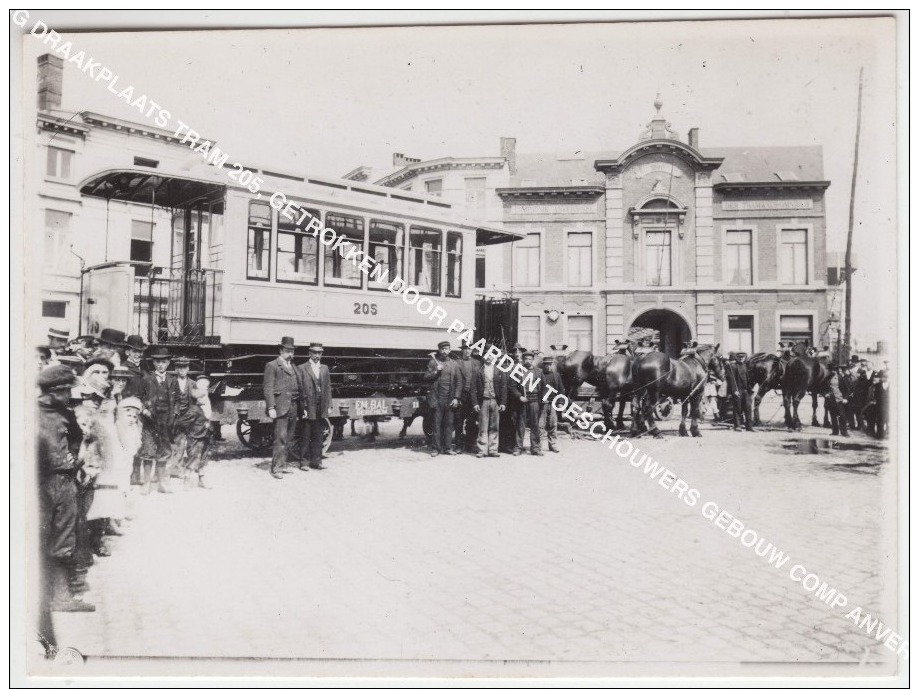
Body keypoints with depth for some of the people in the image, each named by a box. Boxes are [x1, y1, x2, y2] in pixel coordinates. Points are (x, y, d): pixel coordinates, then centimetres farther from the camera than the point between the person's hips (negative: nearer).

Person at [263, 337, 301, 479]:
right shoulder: (272, 365, -1)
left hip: (293, 407, 7)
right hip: (281, 407, -7)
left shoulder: (293, 367, 20)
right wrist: (271, 408, -15)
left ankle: (283, 464, 20)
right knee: (281, 438, -10)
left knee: (289, 438, 11)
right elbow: (268, 388, -7)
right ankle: (276, 468, -6)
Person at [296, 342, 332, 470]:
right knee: (305, 437, 2)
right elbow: (299, 389, -5)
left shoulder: (325, 368, 15)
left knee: (318, 436, 9)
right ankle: (304, 462, 9)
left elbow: (328, 388, 15)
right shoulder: (301, 369, -1)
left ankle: (316, 461, 15)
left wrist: (328, 405, 7)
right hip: (307, 408, -4)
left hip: (321, 410, 4)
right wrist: (302, 407, -11)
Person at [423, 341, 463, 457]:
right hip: (436, 398, -1)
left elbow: (459, 382, 8)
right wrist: (436, 371, -10)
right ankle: (436, 448, 4)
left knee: (449, 423, 2)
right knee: (437, 424, -1)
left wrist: (456, 398, -1)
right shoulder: (433, 362, 8)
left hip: (450, 399, 1)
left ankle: (447, 447, 9)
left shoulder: (454, 364, 11)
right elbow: (426, 378, 5)